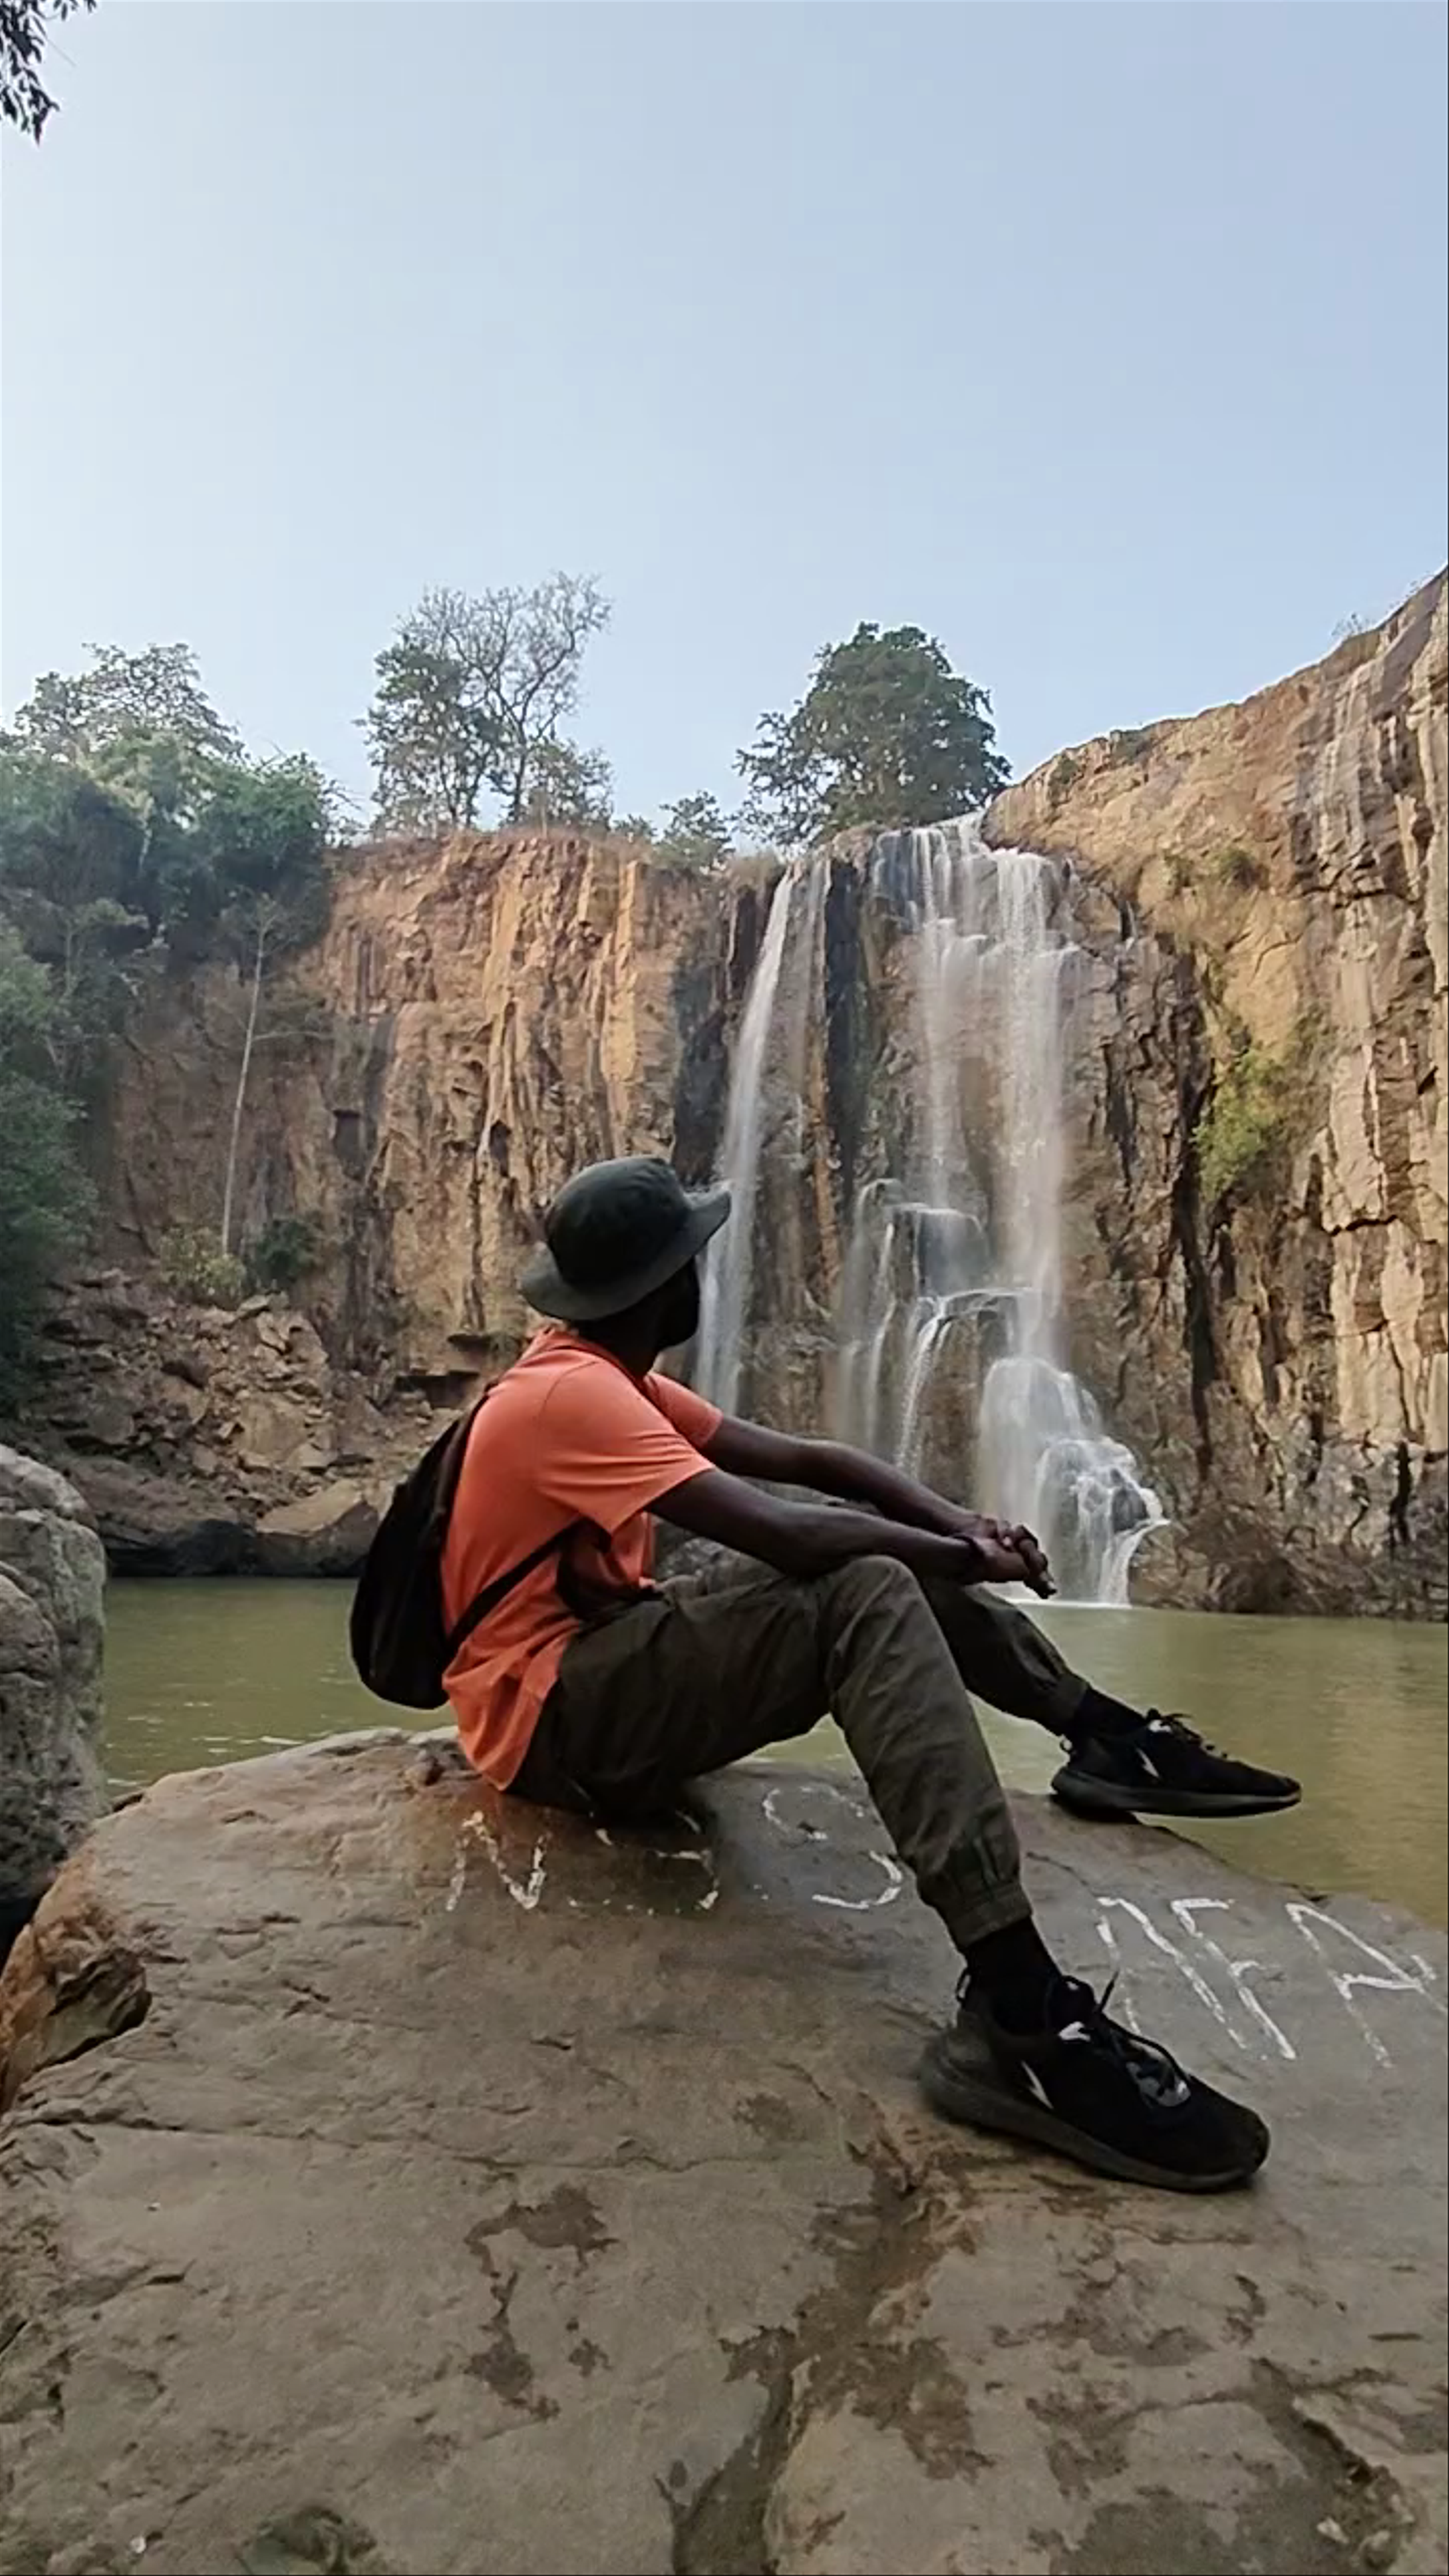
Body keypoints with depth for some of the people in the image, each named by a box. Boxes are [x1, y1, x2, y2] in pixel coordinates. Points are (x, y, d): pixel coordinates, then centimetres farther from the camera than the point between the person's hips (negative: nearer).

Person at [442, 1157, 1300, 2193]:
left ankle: (1107, 1733, 12)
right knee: (867, 1596, -28)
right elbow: (779, 1532, -28)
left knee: (873, 1545, 8)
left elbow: (804, 1460, 7)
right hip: (552, 1717, -10)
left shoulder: (609, 1378, 11)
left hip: (607, 1659, 10)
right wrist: (953, 1556, -14)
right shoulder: (573, 1393, -20)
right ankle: (1021, 2018, -36)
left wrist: (953, 1523, -7)